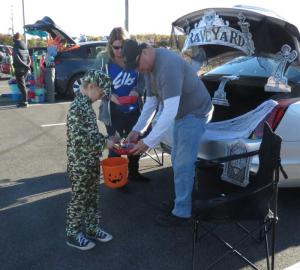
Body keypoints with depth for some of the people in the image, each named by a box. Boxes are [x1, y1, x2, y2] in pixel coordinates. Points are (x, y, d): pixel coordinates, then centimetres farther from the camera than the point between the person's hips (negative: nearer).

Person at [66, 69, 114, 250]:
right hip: (80, 164, -9)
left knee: (93, 197, 19)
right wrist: (104, 142, -21)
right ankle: (73, 234, 23)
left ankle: (92, 229, 34)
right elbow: (79, 137, -28)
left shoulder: (87, 105, 8)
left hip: (92, 161, 9)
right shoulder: (77, 107, -21)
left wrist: (104, 140, 7)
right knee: (78, 199, 6)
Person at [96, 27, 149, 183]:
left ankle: (133, 173, 38)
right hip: (113, 112, -3)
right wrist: (109, 95, -25)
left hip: (134, 110, 4)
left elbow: (142, 79, 4)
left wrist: (137, 90, -17)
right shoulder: (103, 59, -11)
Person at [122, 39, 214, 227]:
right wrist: (137, 130, 2)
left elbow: (170, 111, -36)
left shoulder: (168, 65, -31)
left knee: (182, 165, -5)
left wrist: (148, 142, -34)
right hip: (181, 114, 10)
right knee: (178, 161, 18)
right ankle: (181, 201, 35)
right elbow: (151, 101, 9)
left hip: (195, 113, -10)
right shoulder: (150, 66, 1)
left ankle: (181, 213, 11)